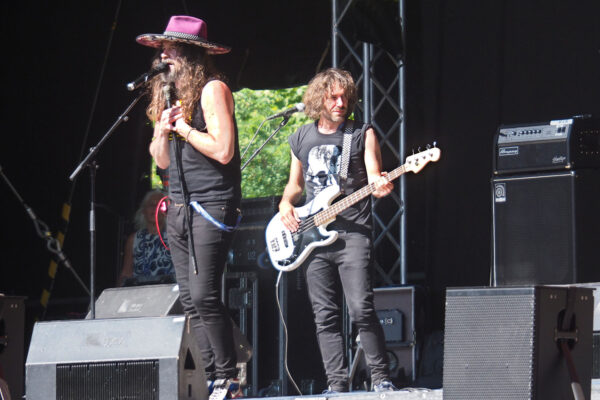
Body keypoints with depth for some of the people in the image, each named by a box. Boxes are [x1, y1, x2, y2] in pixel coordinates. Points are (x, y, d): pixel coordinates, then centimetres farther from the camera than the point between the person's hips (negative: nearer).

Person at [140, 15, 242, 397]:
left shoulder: (212, 90, -8)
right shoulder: (169, 93, 17)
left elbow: (223, 151, -18)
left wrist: (183, 126, -10)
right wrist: (163, 130, 1)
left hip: (212, 206, -9)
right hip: (179, 207, 9)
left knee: (203, 297, -15)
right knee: (191, 301, 4)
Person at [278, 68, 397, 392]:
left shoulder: (362, 134, 4)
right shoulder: (301, 139, 14)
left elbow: (374, 177, -5)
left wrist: (380, 184, -28)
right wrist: (286, 204, 3)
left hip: (352, 231, -4)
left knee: (361, 309, -14)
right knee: (325, 316, 2)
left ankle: (381, 378, -4)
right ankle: (337, 384, 5)